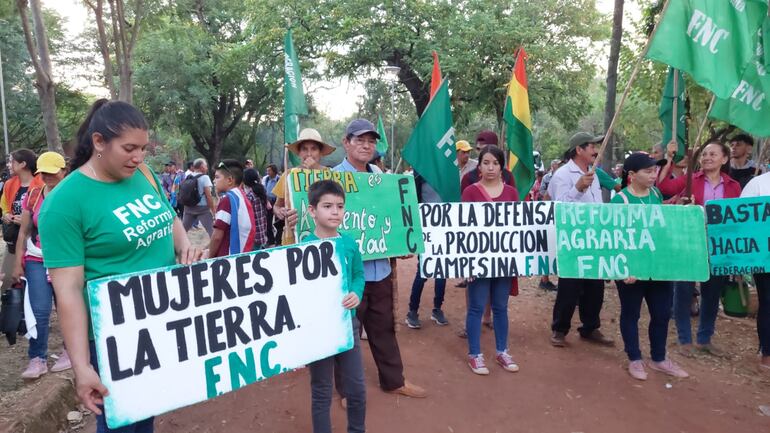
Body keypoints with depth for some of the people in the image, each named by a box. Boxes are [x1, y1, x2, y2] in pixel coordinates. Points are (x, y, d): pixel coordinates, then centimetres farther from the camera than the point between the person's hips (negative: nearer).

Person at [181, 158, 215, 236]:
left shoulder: (187, 177, 9)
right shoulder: (204, 177, -9)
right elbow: (208, 196, -14)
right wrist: (213, 210, -9)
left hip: (188, 207, 6)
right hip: (202, 208, -6)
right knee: (212, 230, -6)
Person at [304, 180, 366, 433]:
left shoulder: (349, 243, -2)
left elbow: (359, 274, 7)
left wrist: (356, 294, -11)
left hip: (347, 323, 4)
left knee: (357, 388, 16)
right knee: (321, 392, 13)